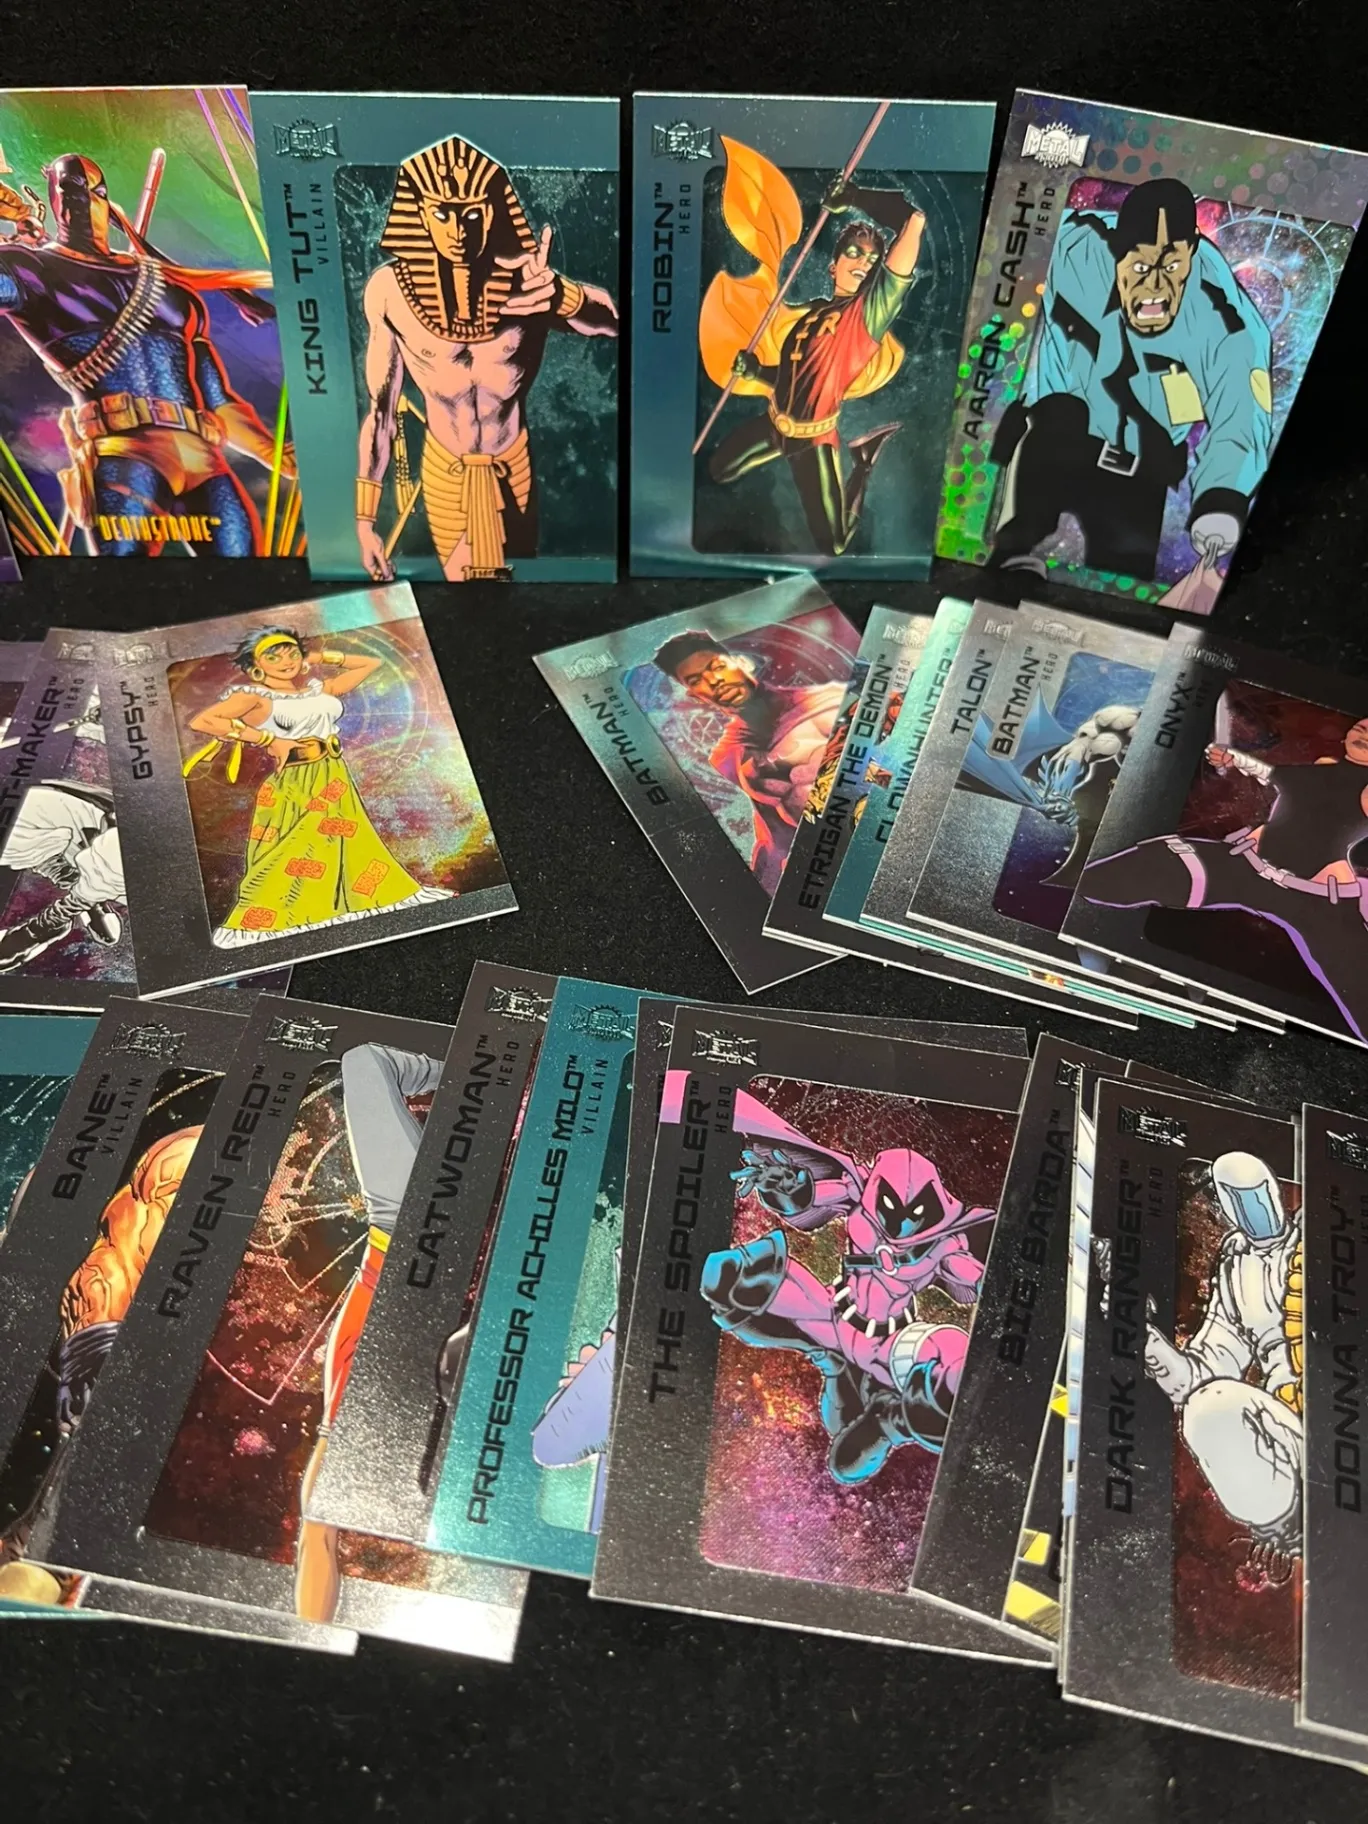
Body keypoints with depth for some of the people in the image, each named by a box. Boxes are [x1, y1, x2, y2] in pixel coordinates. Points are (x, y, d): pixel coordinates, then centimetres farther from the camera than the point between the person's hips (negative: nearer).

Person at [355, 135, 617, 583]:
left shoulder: (524, 280, -14)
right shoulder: (390, 288, -13)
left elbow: (611, 317, -30)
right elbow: (379, 410, -7)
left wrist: (562, 297, -54)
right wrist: (365, 517, -7)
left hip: (513, 467, 1)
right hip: (444, 471, -1)